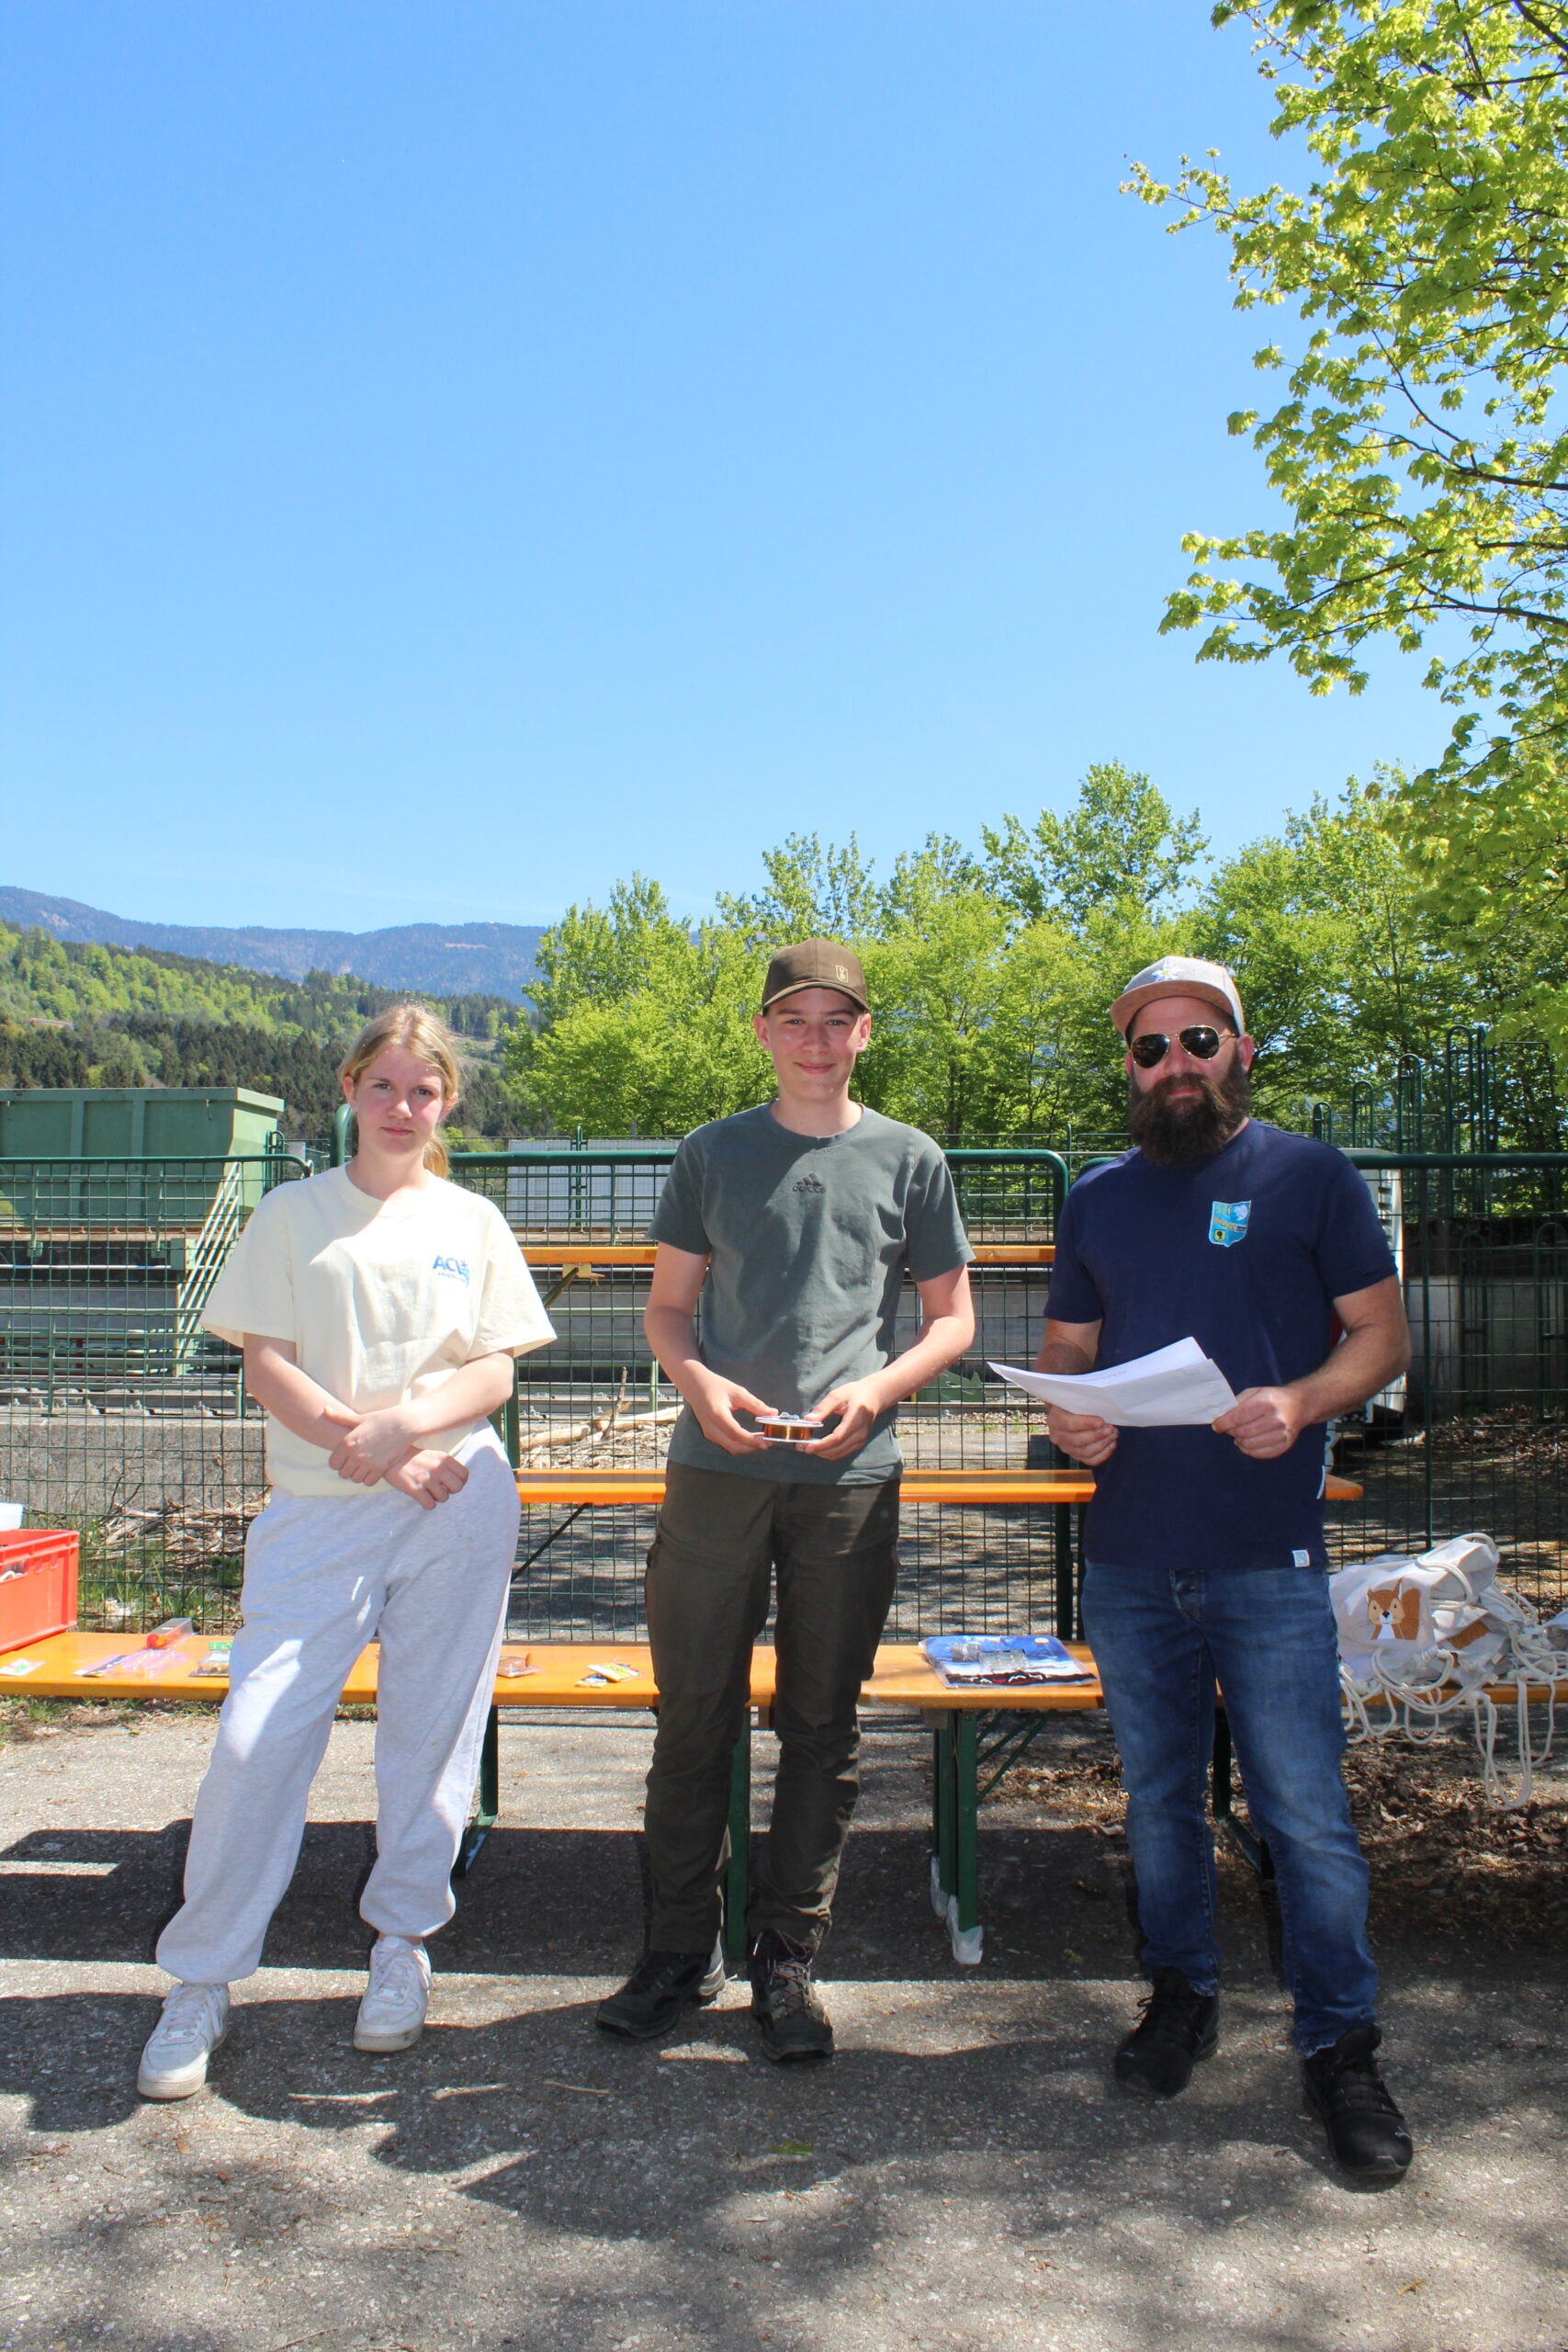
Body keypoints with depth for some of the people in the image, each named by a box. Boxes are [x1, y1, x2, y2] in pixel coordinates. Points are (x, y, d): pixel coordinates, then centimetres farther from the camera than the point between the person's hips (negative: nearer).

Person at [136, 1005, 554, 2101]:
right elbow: (266, 1366, 1)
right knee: (258, 1733, -4)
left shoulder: (473, 1222, 9)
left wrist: (407, 1421, -13)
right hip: (317, 1509, -1)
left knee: (433, 1728, 7)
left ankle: (404, 1943, 26)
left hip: (460, 1505, 1)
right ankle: (202, 1980, 12)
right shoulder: (294, 1214, 7)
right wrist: (361, 1443, -12)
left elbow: (496, 1371, 4)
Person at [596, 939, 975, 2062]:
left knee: (823, 1726, 7)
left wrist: (875, 1390, -9)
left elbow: (952, 1319, 9)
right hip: (718, 1466, 1)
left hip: (851, 1475, 0)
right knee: (694, 1714, 6)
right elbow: (668, 1307, 12)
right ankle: (683, 1946, 23)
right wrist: (698, 1382, -9)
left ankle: (789, 1959, 22)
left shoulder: (909, 1159, 7)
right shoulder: (715, 1154, 9)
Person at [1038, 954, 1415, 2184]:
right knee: (1159, 1794, 15)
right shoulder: (1098, 1197, 12)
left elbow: (1383, 1336, 0)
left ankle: (1342, 2046, 16)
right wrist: (1069, 1413, -6)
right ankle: (1183, 1993, 33)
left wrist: (1299, 1403, -19)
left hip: (1267, 1560, -4)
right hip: (1129, 1559, 4)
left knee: (1306, 1812, 0)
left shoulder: (1311, 1177, 1)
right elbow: (1066, 1346, 16)